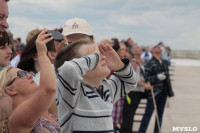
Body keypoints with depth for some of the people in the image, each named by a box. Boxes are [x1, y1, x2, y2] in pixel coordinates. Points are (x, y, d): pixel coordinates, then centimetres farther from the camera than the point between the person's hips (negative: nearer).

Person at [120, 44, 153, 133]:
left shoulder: (141, 61, 18)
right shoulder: (133, 62, -9)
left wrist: (147, 83, 11)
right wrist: (144, 85, -19)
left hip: (139, 91, 9)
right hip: (132, 91, -9)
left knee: (131, 113, 13)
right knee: (128, 113, -7)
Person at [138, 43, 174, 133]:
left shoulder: (163, 63, 13)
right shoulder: (150, 63, -9)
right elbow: (146, 78, -14)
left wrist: (170, 90, 19)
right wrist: (157, 77, -25)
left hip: (163, 91, 7)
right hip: (154, 92, -7)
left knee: (160, 113, 12)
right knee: (148, 113, -6)